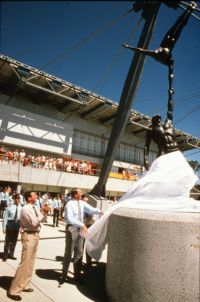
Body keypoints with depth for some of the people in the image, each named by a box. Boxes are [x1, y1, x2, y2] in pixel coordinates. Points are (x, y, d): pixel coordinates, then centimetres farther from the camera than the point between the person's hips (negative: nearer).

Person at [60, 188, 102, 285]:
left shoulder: (82, 203, 1)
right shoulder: (70, 204, -19)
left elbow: (90, 209, 1)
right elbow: (69, 219, -28)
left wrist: (99, 211, -15)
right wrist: (82, 225, -31)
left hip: (80, 229, 7)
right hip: (72, 229, -6)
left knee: (79, 253, 15)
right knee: (68, 253, 8)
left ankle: (77, 275, 31)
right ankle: (64, 276, 27)